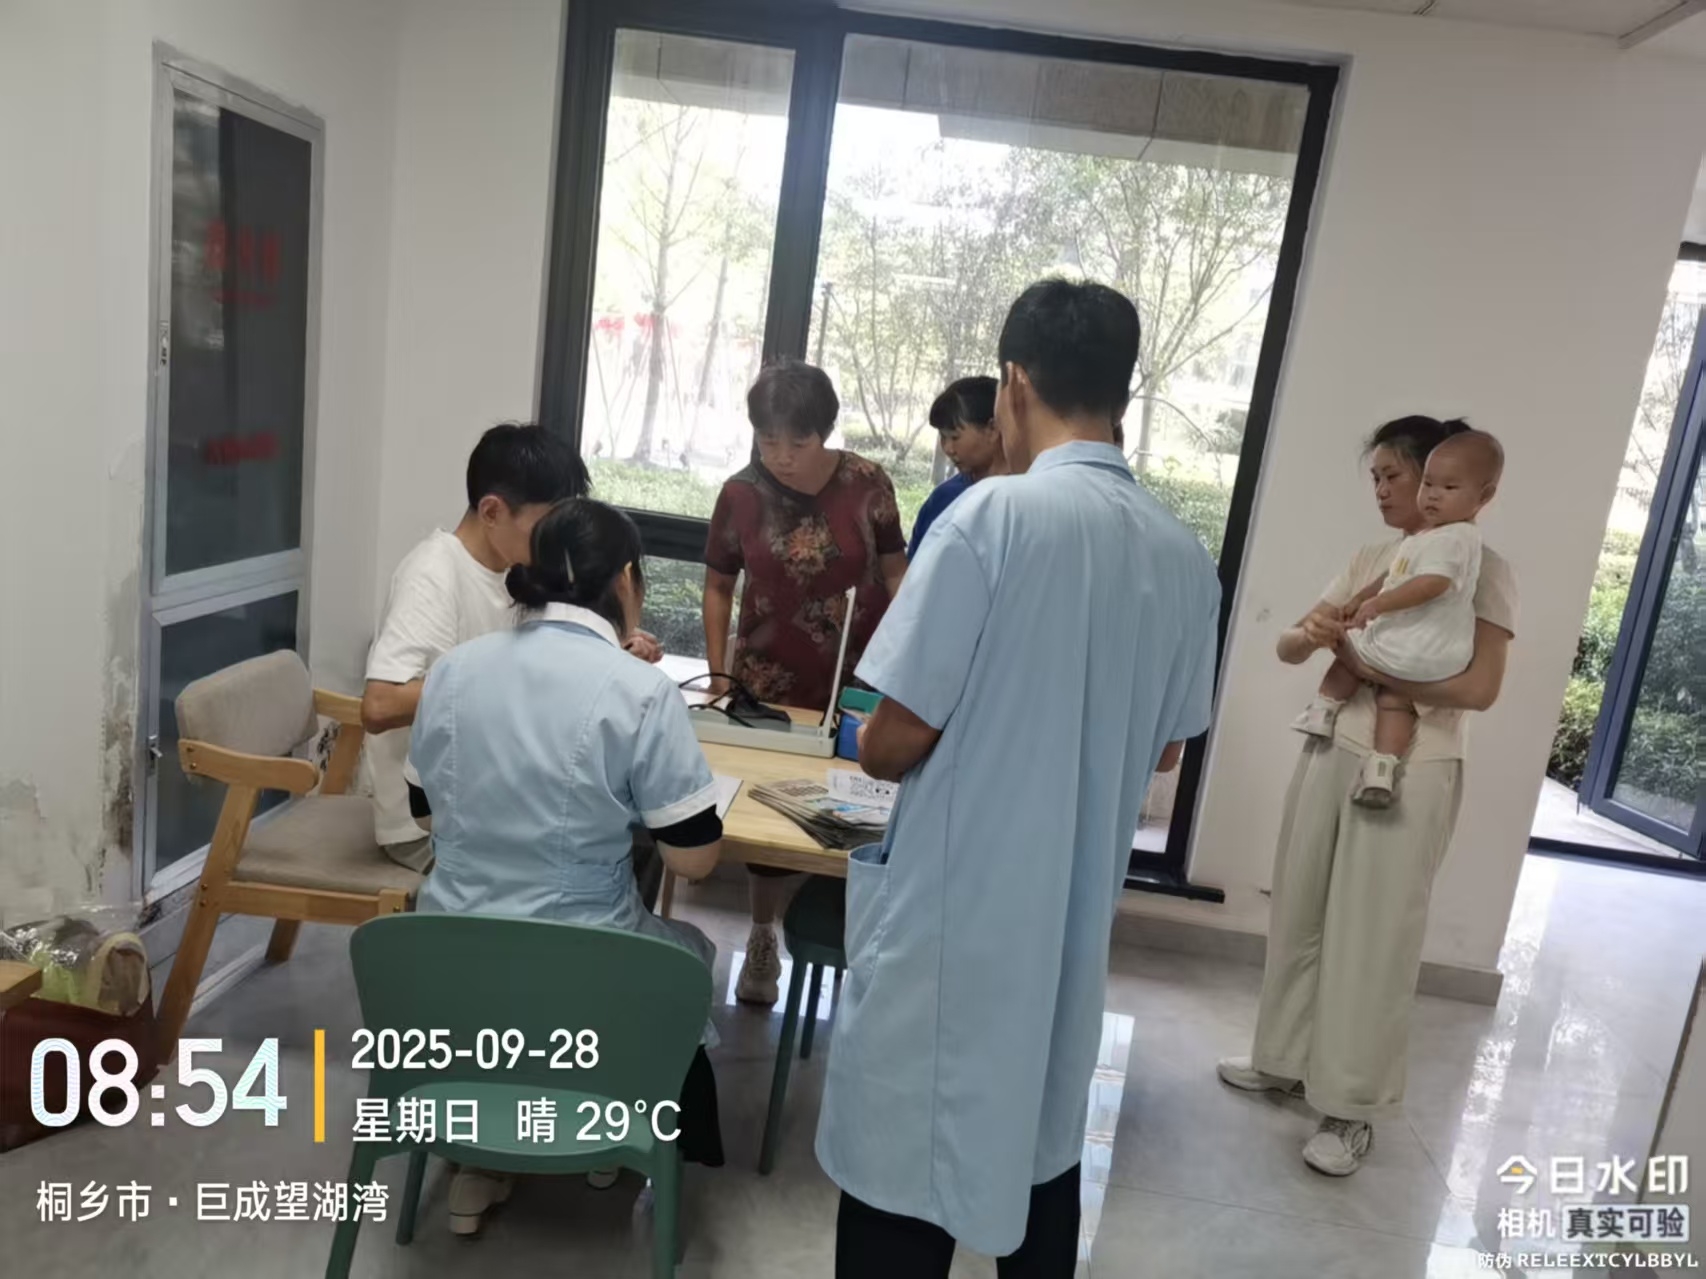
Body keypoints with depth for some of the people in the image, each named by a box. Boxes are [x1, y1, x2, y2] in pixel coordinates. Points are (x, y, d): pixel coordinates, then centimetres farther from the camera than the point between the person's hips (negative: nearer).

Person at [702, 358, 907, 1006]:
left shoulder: (867, 484, -11)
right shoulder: (741, 494, -9)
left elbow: (894, 570, 0)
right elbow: (718, 585, 3)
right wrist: (718, 671, -3)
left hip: (859, 679, 0)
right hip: (770, 682, 1)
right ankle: (763, 940, 27)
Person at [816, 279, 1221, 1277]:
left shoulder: (996, 514, -17)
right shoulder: (1186, 555, 2)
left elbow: (894, 739, -16)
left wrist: (876, 752, 5)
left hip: (956, 911, -6)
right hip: (1077, 912, 6)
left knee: (907, 1169, 8)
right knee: (1045, 1151, 22)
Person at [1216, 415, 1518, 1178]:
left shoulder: (1482, 569, -5)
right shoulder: (1371, 558, 12)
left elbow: (1480, 688, -16)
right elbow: (1287, 648, 8)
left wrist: (1369, 665, -19)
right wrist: (1311, 634, -14)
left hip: (1410, 771, -6)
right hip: (1331, 752, 6)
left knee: (1373, 938, 1)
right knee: (1300, 915, 12)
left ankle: (1353, 1108, 14)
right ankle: (1285, 1059, 29)